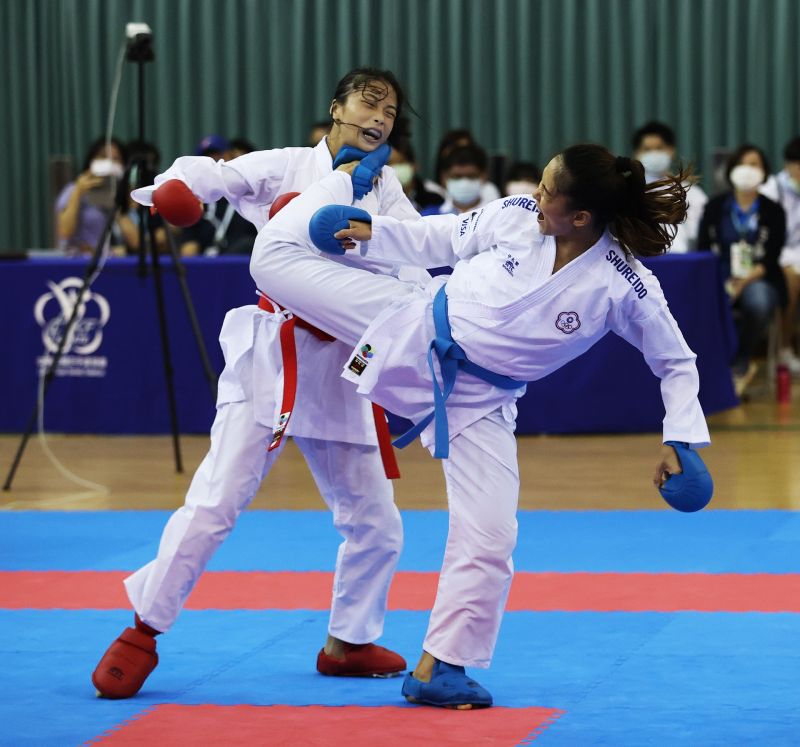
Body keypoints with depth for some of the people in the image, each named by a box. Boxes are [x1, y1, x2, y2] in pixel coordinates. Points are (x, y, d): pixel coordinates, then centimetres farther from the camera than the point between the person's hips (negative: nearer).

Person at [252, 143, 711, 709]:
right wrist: (373, 232, -5)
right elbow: (445, 240, 4)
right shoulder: (518, 216, -15)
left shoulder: (625, 289, -22)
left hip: (477, 400, -2)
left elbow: (677, 364, -9)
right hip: (415, 331, 2)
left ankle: (436, 669, 9)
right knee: (278, 258, 2)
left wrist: (680, 440, -19)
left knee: (489, 537, -8)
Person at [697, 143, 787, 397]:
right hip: (720, 279, 1)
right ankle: (742, 367, -15)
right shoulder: (715, 207, 12)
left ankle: (739, 365, -13)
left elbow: (772, 258, 0)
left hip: (759, 280, -1)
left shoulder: (773, 211, 8)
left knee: (759, 302, -38)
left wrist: (747, 279, -18)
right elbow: (703, 249, 5)